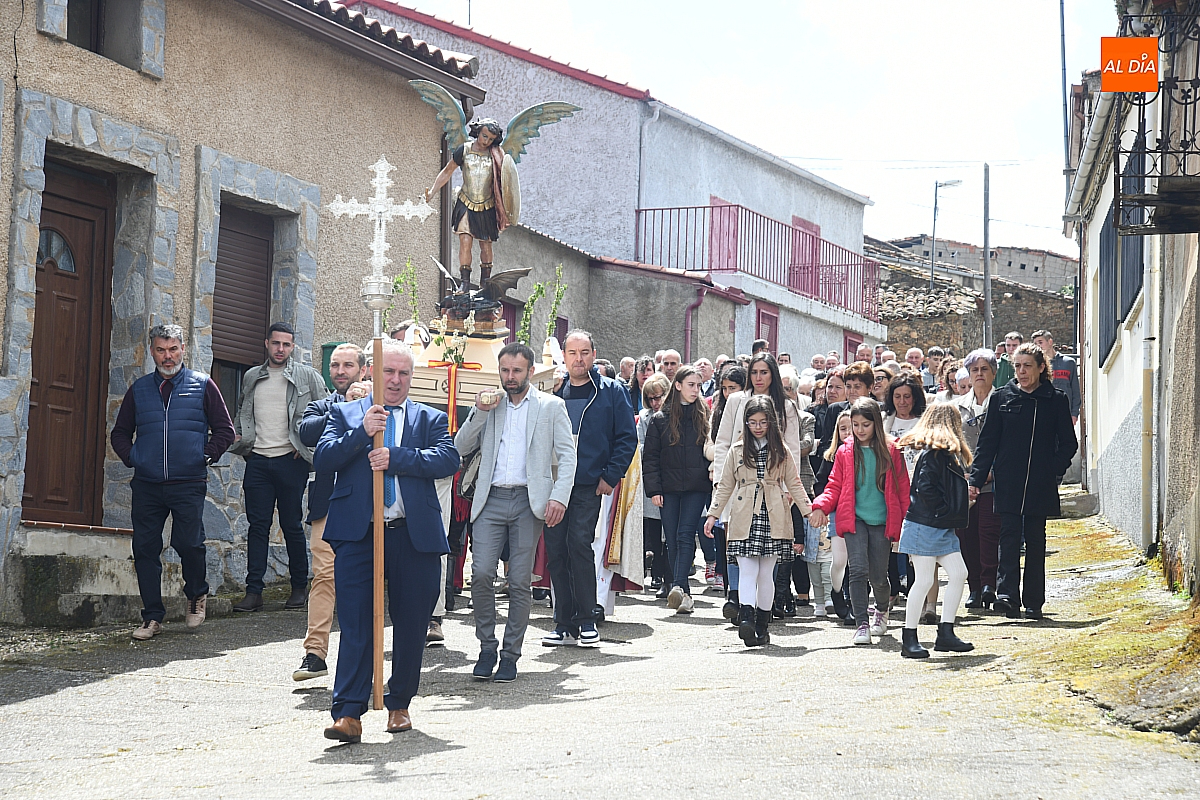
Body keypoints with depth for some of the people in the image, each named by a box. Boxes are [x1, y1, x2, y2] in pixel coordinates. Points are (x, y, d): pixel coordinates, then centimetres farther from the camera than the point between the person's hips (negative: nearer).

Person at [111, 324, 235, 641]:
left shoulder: (202, 385, 6)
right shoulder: (139, 389, 14)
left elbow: (224, 430, 8)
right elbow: (120, 433, 23)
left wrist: (206, 456, -2)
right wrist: (131, 457, 7)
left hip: (188, 484, -3)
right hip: (147, 484, 3)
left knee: (189, 544, -9)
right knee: (145, 548, 0)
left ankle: (197, 594, 21)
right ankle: (152, 617, 10)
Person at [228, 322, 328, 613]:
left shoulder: (307, 376, 2)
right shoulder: (251, 377, 14)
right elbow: (242, 412, 26)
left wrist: (308, 443, -2)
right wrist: (239, 438, 10)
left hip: (290, 460, -3)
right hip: (258, 460, 3)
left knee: (292, 526, 2)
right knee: (257, 526, 0)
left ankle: (300, 587, 14)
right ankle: (253, 592, 0)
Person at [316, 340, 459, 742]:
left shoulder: (431, 419, 14)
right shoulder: (344, 414, 14)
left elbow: (448, 459, -5)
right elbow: (323, 457, 0)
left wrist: (395, 457, -15)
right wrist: (362, 432, -13)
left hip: (415, 535, 1)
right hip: (358, 533, -1)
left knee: (411, 625, 8)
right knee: (355, 623, -9)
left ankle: (399, 705, 24)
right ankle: (348, 713, -12)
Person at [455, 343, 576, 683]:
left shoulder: (551, 406, 7)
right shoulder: (488, 405, 15)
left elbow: (567, 456, 2)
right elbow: (461, 448, 11)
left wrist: (559, 497, -11)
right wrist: (479, 412, -3)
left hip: (529, 502, -2)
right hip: (490, 500, 2)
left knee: (520, 582, 0)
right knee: (481, 573, -11)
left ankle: (510, 654, 10)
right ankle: (487, 648, 4)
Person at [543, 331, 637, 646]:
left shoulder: (611, 392, 3)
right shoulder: (553, 392, 12)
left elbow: (627, 437, 2)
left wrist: (611, 475, -6)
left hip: (589, 486, -4)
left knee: (579, 544, -14)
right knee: (556, 549, 2)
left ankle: (586, 621, -5)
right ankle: (564, 622, 9)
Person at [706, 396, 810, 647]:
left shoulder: (781, 452, 9)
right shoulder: (737, 451, 9)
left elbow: (794, 484, 11)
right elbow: (724, 486, 11)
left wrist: (809, 511, 3)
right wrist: (713, 514, 4)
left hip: (773, 518, 0)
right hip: (744, 519, 0)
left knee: (766, 572, 4)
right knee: (747, 570, -11)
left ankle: (762, 625, 9)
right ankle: (746, 615, -26)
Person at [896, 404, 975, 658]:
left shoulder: (947, 453, 15)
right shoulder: (932, 453, -15)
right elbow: (924, 488, -23)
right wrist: (945, 511, -15)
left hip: (943, 528, 10)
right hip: (925, 525, -10)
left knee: (959, 574, 6)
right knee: (924, 580, -5)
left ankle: (946, 633, 11)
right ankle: (909, 639, 3)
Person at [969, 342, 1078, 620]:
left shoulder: (1056, 399, 3)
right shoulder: (1001, 397, 4)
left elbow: (1069, 443, 8)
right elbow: (988, 441, 5)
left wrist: (1053, 469, -7)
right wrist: (976, 477, -2)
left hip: (1040, 484, 0)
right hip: (1008, 483, 0)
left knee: (1035, 541, 7)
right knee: (1009, 538, -9)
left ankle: (1034, 601, 12)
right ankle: (1007, 595, -16)